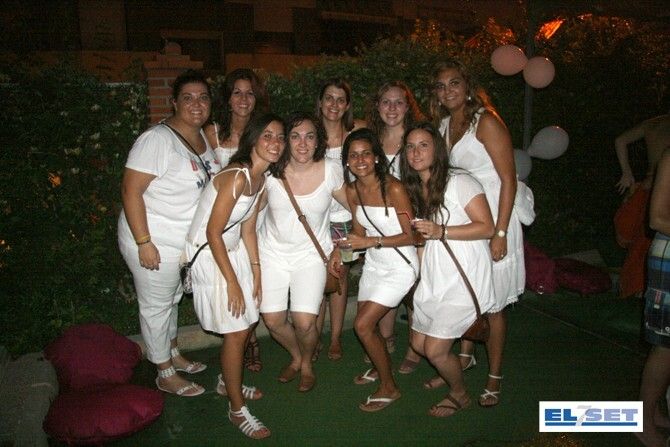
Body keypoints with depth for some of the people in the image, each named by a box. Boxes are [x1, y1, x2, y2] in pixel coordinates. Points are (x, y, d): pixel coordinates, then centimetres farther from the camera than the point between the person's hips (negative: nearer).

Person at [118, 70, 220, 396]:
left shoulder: (202, 136, 4)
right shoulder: (157, 139, -22)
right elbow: (130, 190, -24)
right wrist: (144, 243, -25)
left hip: (186, 241, 8)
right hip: (155, 242, -8)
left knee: (172, 299, 25)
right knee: (156, 306, 9)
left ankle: (173, 354, 45)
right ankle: (166, 375, 25)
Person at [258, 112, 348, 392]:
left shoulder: (330, 170, -10)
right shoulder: (271, 171, -9)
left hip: (311, 254, -1)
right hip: (273, 251, 1)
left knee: (305, 322, -13)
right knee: (273, 320, -6)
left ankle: (307, 363, 22)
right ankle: (296, 357, 28)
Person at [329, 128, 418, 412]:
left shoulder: (394, 188, -22)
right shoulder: (352, 190, -2)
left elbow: (409, 236, -17)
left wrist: (372, 242, -26)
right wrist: (340, 250, -6)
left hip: (400, 265, -6)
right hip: (374, 263, 7)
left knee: (362, 325, -8)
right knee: (367, 323, 15)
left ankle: (389, 388, 13)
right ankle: (380, 367, 46)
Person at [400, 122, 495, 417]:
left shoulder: (459, 182, -11)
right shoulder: (414, 190, 12)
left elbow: (487, 227, -15)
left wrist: (440, 232, -23)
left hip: (463, 277, -7)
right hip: (432, 278, 8)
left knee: (435, 349, -6)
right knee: (419, 344, 12)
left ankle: (459, 395, 23)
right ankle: (451, 370, 40)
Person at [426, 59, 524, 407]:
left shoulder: (486, 122, -12)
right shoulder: (444, 125, 10)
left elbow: (508, 179, -16)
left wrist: (500, 233, -21)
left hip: (492, 220, -6)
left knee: (490, 302, 3)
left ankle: (494, 376, 20)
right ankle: (465, 357, 35)